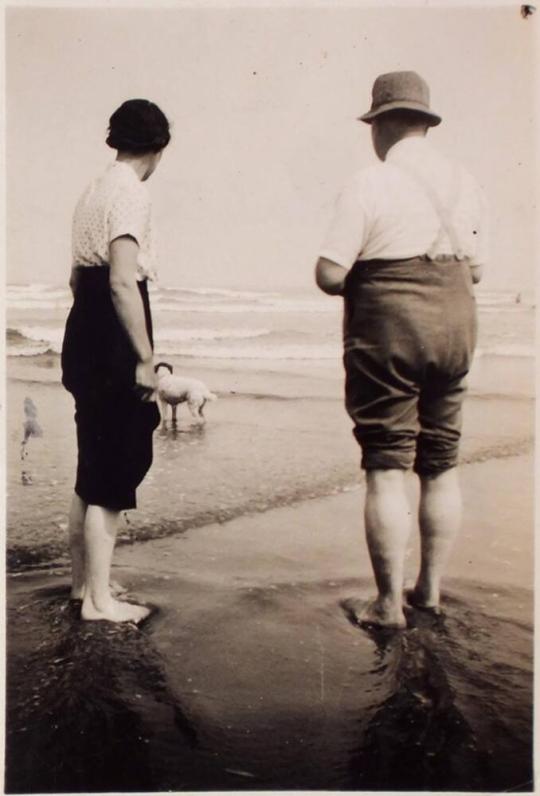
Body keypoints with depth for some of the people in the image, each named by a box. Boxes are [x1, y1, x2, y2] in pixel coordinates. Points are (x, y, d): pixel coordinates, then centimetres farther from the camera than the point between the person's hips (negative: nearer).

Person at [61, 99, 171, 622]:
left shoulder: (95, 190, 17)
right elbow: (123, 282, -22)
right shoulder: (130, 192, -12)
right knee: (113, 468, -2)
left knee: (94, 465, 18)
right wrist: (145, 359, -20)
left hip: (83, 329, 10)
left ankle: (82, 578, 31)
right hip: (113, 338, -10)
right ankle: (98, 599, 7)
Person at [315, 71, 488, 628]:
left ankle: (389, 602, 8)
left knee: (386, 467, 1)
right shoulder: (465, 184, 8)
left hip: (388, 331, -6)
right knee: (441, 465, 14)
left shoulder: (369, 185, -10)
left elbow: (329, 275, -14)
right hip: (456, 326, 6)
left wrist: (365, 282, 5)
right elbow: (476, 267, 14)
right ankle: (430, 588, 25)